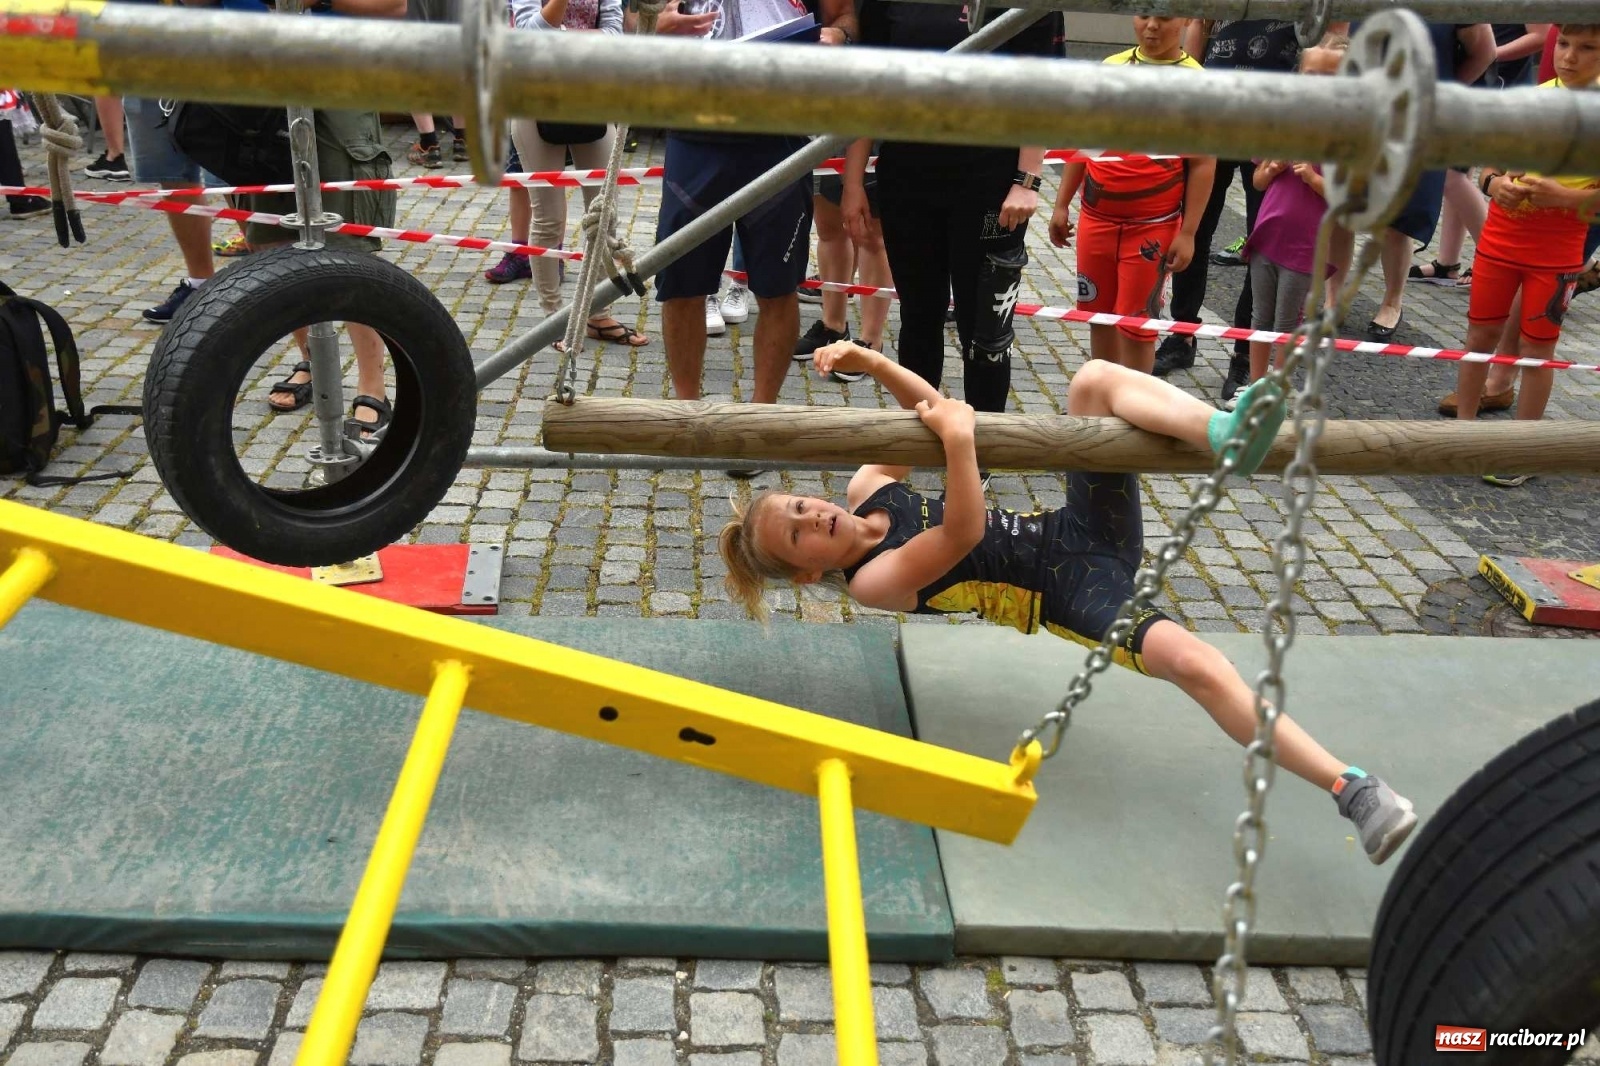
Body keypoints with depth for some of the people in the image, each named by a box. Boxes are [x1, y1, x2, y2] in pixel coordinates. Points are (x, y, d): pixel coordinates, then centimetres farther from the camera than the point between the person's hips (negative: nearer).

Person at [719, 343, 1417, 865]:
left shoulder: (866, 491, 12)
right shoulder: (872, 582, -10)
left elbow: (930, 409, 16)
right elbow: (963, 535, -25)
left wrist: (869, 361, 0)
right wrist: (959, 440, -37)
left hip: (1083, 529, 7)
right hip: (1074, 592, -7)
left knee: (1096, 379, -18)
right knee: (1194, 663, -34)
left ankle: (1226, 434, -41)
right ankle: (1351, 788, -25)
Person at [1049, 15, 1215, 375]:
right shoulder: (1109, 68, 6)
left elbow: (1203, 164, -7)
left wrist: (1187, 233, -12)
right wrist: (1062, 204, 12)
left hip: (1153, 225, -4)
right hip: (1095, 218, 4)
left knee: (1136, 324, 0)